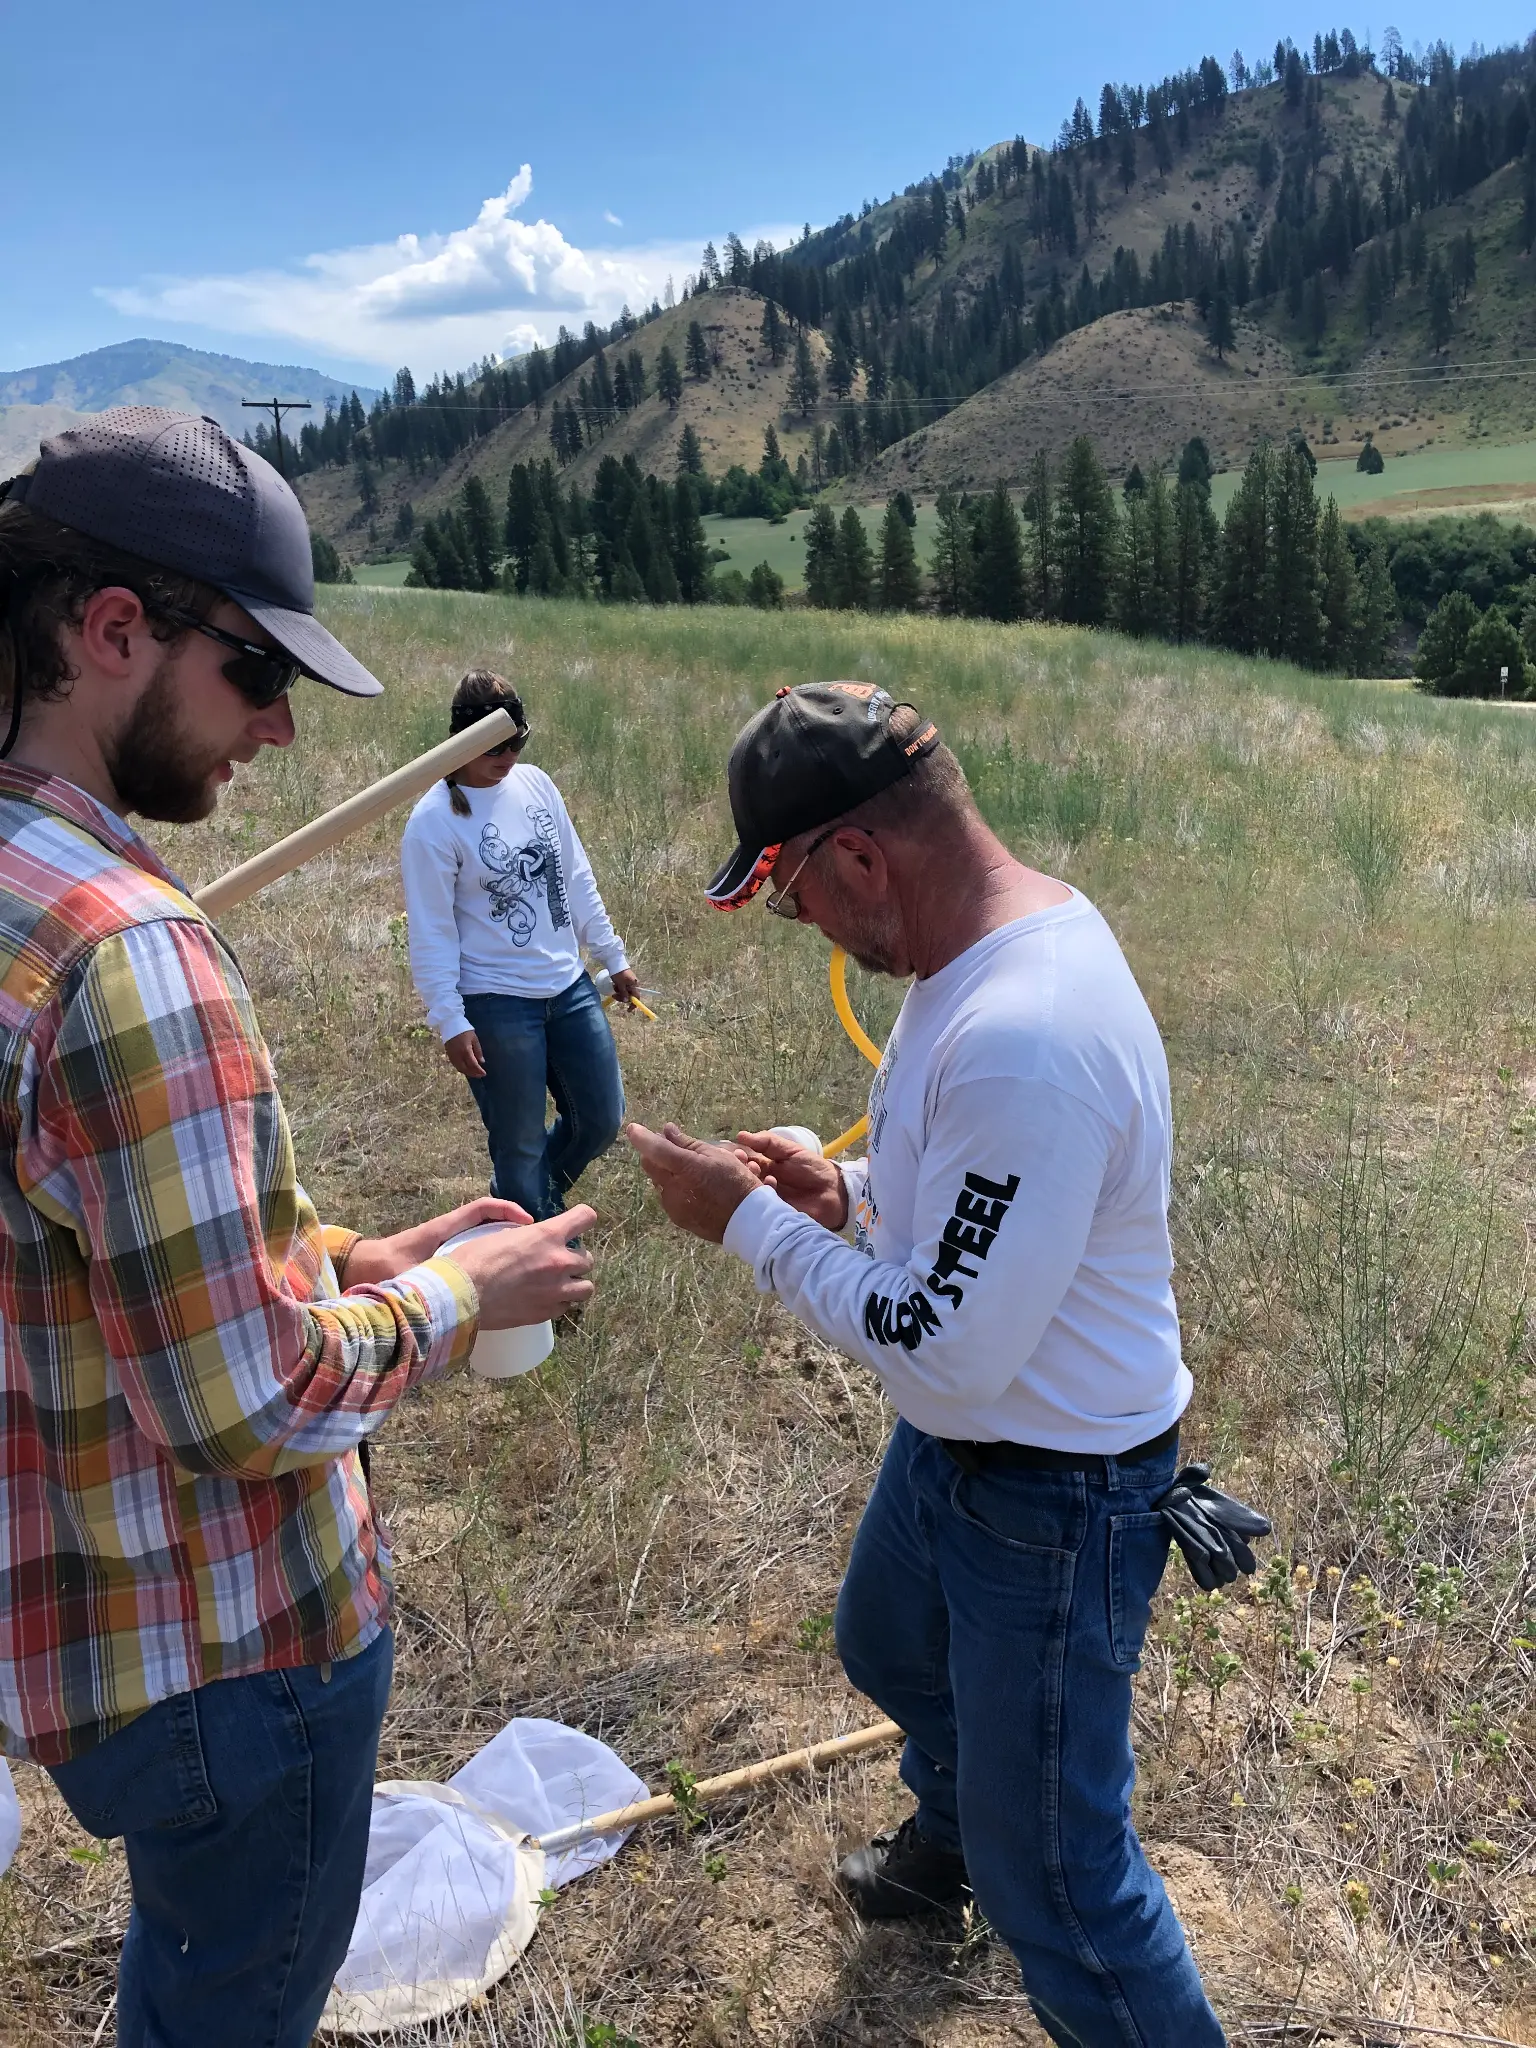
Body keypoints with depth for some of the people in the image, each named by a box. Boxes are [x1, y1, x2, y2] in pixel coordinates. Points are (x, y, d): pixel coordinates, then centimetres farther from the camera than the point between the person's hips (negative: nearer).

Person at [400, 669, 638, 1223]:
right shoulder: (434, 822, -14)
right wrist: (449, 1021, -16)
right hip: (497, 1005, -6)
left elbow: (576, 878, 11)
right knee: (520, 1144, 6)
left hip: (570, 986, 6)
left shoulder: (535, 782, 3)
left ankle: (535, 1197, 41)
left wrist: (613, 957, 14)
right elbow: (432, 933, -13)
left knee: (603, 1118, 15)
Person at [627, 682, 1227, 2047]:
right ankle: (950, 1831, 66)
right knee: (891, 1649, 35)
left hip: (1054, 1498, -10)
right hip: (956, 1439, 11)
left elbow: (949, 1352, -31)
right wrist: (853, 1193, -4)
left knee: (1049, 1870, 7)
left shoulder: (1022, 1038, -37)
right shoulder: (1007, 928, -4)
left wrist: (753, 1224, -21)